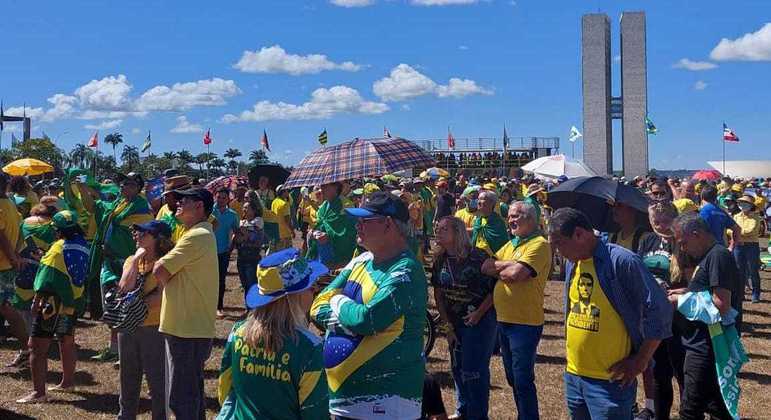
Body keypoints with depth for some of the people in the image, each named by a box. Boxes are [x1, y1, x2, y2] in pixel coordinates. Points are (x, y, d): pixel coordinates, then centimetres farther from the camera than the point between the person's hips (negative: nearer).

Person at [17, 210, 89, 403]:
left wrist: (36, 301, -14)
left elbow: (46, 279, -17)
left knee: (37, 346, -5)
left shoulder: (59, 247, -15)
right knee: (67, 343, 23)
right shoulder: (83, 246, 5)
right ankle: (68, 382, 35)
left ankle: (39, 392, -9)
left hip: (54, 303, -8)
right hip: (73, 303, 8)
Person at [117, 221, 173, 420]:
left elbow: (161, 298, -20)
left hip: (154, 329, -6)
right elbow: (124, 288, -9)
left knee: (157, 380, 3)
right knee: (128, 379, 19)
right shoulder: (131, 260, 8)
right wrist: (136, 259, -11)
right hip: (128, 327, 7)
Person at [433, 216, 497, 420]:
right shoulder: (440, 260, 1)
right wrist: (448, 324, 4)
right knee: (457, 369, 16)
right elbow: (438, 294, 6)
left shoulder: (477, 257, -17)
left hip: (479, 320, -6)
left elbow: (495, 288, -13)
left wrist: (479, 313, -15)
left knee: (473, 371, -5)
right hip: (455, 321, 6)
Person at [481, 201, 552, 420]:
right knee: (512, 377, 19)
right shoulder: (510, 244, 15)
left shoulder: (539, 244, -13)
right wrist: (508, 265, -11)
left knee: (523, 380, -2)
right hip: (503, 320, 9)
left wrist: (499, 269, -7)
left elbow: (516, 273, -25)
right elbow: (486, 267, 5)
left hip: (525, 323, -9)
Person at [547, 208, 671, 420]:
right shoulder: (572, 263, 7)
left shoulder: (622, 261, -17)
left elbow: (659, 311, -15)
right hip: (573, 374, 7)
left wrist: (640, 362, -12)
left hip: (610, 380, -7)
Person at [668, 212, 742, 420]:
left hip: (707, 348, -10)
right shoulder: (709, 255, 15)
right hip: (704, 346, 10)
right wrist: (687, 292, 9)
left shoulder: (718, 256, -16)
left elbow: (721, 305, -23)